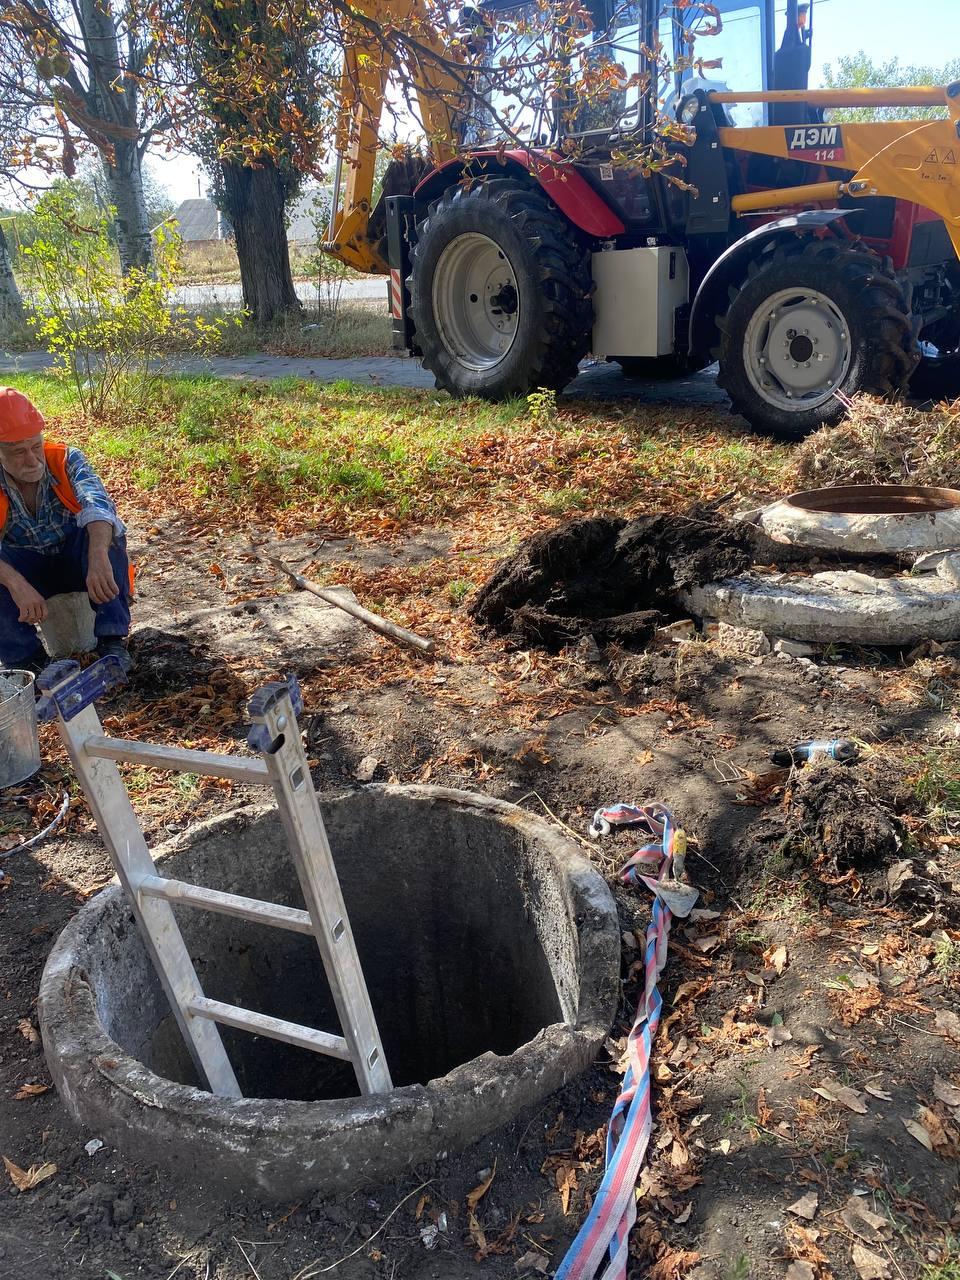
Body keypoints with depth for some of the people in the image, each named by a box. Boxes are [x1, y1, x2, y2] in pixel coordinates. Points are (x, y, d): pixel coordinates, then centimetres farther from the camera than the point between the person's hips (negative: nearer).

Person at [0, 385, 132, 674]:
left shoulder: (65, 460, -19)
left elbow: (97, 504, -41)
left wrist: (98, 559, -60)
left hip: (76, 563, 0)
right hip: (25, 571, 0)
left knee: (104, 530, -31)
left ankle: (113, 641, -28)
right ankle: (26, 659, -17)